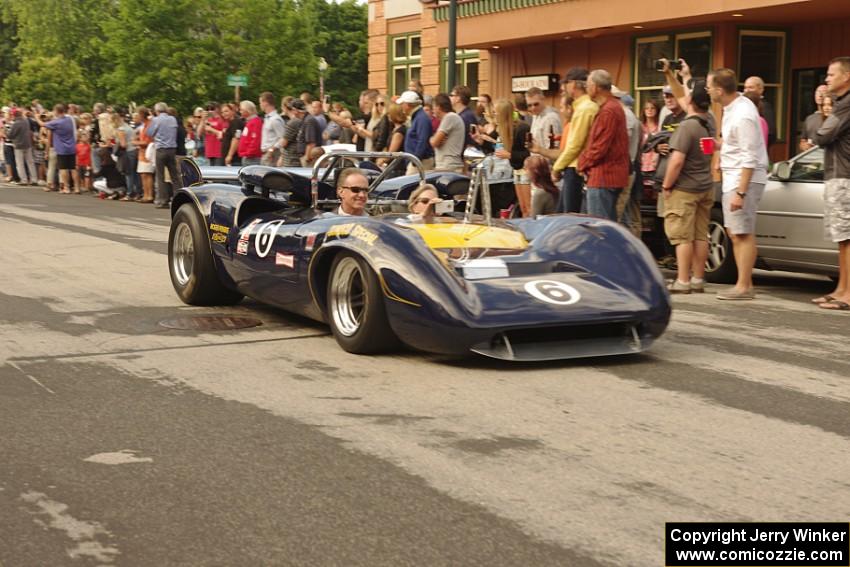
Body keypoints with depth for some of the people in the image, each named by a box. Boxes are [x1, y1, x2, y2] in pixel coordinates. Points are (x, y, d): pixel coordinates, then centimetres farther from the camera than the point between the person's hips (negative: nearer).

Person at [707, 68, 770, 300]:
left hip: (744, 178, -10)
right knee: (735, 233, 13)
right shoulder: (735, 105, 8)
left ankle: (744, 287, -4)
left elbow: (749, 159, -23)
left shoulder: (743, 116, -21)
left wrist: (740, 192, -25)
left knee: (743, 234, -7)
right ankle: (745, 284, 18)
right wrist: (721, 146, 11)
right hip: (732, 176, 10)